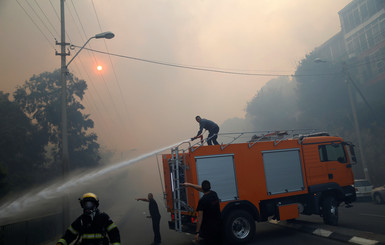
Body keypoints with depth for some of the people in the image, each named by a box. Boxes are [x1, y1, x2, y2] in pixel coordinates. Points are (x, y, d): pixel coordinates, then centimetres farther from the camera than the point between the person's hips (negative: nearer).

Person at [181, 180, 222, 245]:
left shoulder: (202, 201, -17)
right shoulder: (214, 194, 2)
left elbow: (200, 217, -18)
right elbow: (200, 188, 17)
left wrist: (197, 232, -15)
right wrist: (189, 184, 26)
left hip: (208, 229, -6)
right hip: (219, 227, 6)